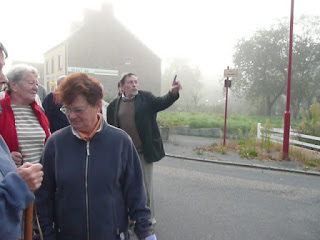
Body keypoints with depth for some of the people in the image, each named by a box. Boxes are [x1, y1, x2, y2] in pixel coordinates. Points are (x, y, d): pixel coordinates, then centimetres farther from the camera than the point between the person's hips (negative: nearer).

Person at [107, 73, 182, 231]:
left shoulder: (146, 97, 1)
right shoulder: (114, 105, 4)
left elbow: (161, 103, -15)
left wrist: (173, 93, -35)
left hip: (144, 152, -2)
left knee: (146, 185, 8)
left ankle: (149, 218, 24)